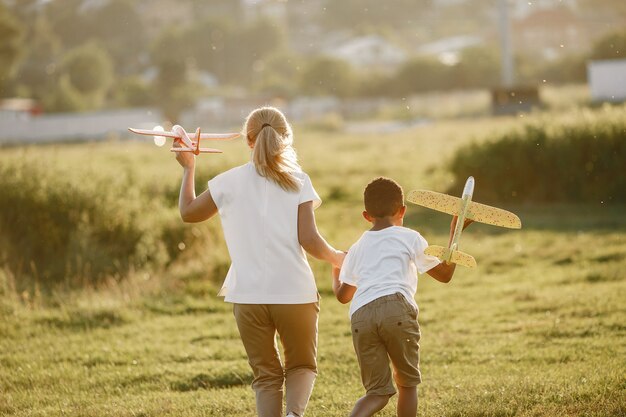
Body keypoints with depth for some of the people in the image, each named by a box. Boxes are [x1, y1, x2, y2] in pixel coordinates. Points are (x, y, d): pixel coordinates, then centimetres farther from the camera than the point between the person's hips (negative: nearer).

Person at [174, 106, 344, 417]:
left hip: (249, 296, 1)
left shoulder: (229, 182, 2)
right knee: (302, 365, 18)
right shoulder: (297, 181, -1)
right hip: (295, 292, -1)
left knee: (266, 375, 15)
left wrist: (188, 169, 30)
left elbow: (188, 212, 17)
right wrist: (337, 258, 11)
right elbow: (309, 240, -8)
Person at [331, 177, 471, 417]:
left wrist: (335, 274, 59)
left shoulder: (357, 249, 27)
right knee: (407, 382, 15)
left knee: (378, 391, 8)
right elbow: (445, 274, 21)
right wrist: (455, 233, 31)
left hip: (360, 316, 3)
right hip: (396, 307, -3)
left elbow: (343, 295, 36)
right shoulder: (410, 238, 16)